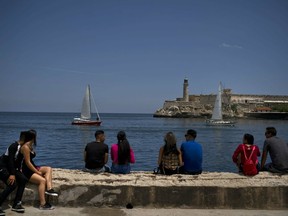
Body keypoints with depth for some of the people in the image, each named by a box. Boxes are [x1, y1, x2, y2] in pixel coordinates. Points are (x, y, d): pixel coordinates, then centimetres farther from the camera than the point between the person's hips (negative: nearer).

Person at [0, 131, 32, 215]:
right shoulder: (14, 146, -18)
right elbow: (10, 160, -25)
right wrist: (12, 174, -29)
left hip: (12, 167, 8)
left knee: (23, 179, -12)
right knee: (12, 184, -25)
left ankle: (16, 204, -9)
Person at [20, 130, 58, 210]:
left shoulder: (30, 146, 11)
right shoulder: (25, 147, -17)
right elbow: (27, 163, -20)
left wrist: (37, 170, 1)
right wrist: (38, 172, -16)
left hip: (32, 168, 10)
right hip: (26, 171, -10)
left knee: (48, 169, -3)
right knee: (42, 180, -25)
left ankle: (49, 189, -22)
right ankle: (42, 204, -23)